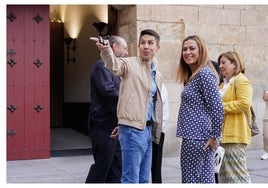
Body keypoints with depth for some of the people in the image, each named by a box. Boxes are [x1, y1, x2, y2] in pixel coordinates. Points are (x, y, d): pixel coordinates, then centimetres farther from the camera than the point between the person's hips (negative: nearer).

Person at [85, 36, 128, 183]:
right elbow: (108, 91, -22)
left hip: (114, 126, 9)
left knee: (116, 167, 11)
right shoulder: (102, 65, -10)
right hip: (104, 126, -9)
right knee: (102, 167, -3)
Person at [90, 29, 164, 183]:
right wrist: (106, 51, -51)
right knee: (131, 180, -6)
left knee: (144, 179, 14)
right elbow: (115, 65, -30)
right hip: (132, 130, -8)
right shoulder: (130, 64, -6)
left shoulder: (158, 75, 16)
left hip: (148, 130, 8)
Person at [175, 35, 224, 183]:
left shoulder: (204, 73, -13)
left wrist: (215, 136, -15)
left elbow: (217, 107, -19)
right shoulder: (193, 76, 17)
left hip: (196, 138, -9)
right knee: (205, 179, 12)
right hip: (193, 136, 9)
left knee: (192, 180, -4)